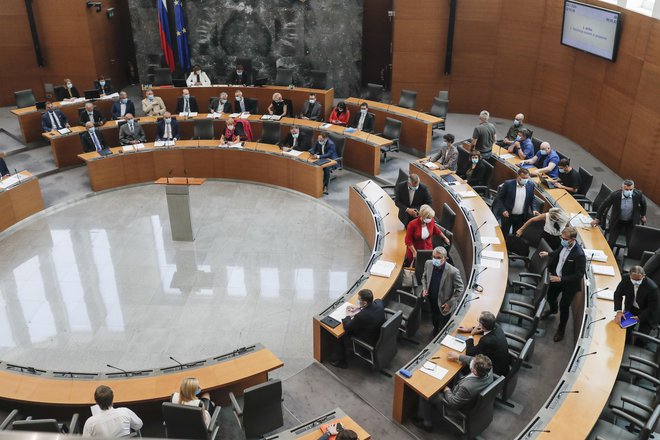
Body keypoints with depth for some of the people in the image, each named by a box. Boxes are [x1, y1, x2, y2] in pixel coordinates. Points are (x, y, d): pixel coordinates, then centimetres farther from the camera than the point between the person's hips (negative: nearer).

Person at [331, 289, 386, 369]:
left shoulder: (361, 316, -37)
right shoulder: (379, 303, -18)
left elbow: (347, 327, -19)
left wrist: (348, 316, -2)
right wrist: (359, 307, 5)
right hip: (380, 335, 7)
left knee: (343, 336, 14)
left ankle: (340, 361, 34)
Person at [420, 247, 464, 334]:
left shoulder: (453, 271, -32)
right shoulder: (428, 264, -16)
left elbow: (460, 289, -17)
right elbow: (424, 277, 6)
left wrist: (450, 303, -18)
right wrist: (424, 288, -9)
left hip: (444, 305, -5)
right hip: (431, 302, 5)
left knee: (443, 327, 16)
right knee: (434, 320, 32)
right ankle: (435, 329, 63)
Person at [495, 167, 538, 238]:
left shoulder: (530, 185, -3)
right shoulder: (508, 184, -15)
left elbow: (532, 199, 11)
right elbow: (499, 198, -7)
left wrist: (533, 209, -4)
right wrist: (503, 210, -17)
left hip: (521, 217, 3)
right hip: (507, 215, -3)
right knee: (504, 235, 10)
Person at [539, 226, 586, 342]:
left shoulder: (579, 254, -35)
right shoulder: (564, 245, -15)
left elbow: (579, 275, -27)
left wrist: (560, 279, -28)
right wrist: (548, 254, 3)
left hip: (569, 284, -7)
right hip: (556, 277, 7)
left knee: (564, 306, 11)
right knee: (550, 297, 29)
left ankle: (561, 329, 37)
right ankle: (553, 310, 64)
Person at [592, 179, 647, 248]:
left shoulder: (638, 194, -22)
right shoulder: (615, 195, -26)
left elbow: (643, 203, 2)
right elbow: (604, 205, -12)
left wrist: (643, 215, 14)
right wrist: (597, 219, -9)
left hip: (632, 222, 1)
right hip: (617, 221, -1)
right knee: (611, 242, 3)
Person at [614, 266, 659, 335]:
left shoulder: (652, 287, -31)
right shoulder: (626, 279, -20)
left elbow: (652, 308, -20)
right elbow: (618, 294, -8)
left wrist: (639, 318, -28)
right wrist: (619, 311, -21)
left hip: (647, 314, -3)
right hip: (631, 308, 3)